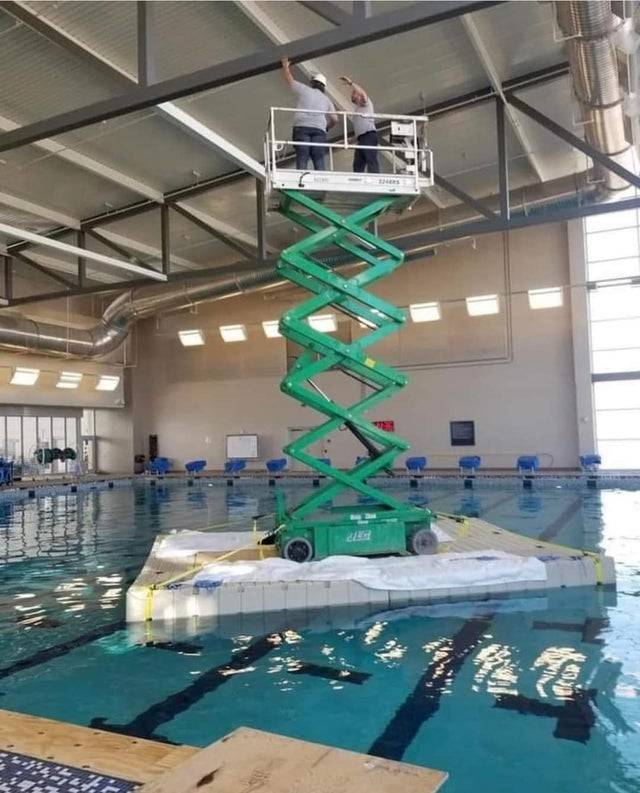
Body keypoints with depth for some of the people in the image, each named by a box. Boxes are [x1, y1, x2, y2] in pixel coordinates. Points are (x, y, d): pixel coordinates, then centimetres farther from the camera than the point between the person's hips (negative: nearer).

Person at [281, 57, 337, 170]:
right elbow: (334, 119, 17)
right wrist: (326, 127, 35)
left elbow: (290, 80, 28)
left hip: (302, 126, -2)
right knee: (319, 160, -5)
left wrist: (285, 66, 46)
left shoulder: (305, 90, 17)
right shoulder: (326, 99, 24)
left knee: (302, 158, -12)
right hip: (319, 128, 2)